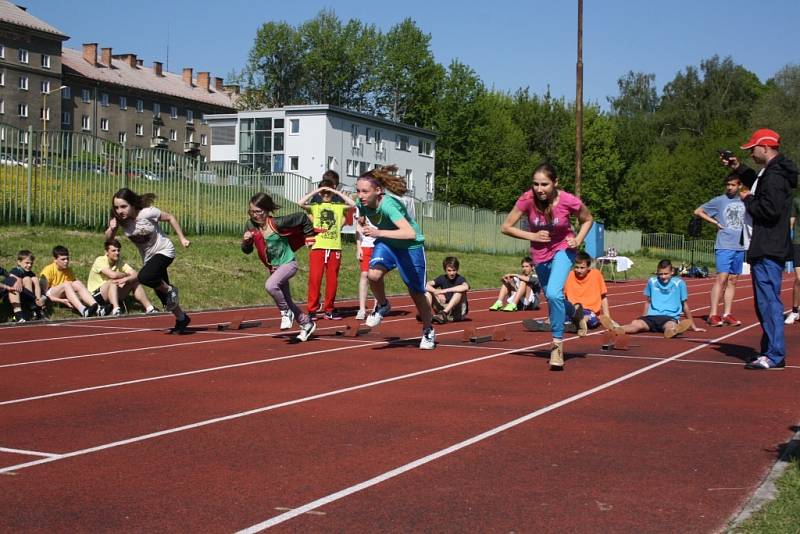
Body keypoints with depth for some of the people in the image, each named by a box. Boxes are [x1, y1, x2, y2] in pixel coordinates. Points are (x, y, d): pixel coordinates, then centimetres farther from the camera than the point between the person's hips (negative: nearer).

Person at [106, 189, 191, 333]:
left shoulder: (147, 213, -26)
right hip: (148, 257, 6)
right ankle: (181, 318, 34)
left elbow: (170, 217, -12)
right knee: (162, 294, 11)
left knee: (144, 277, -32)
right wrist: (111, 229, -27)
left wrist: (182, 238, -9)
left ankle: (170, 290, -5)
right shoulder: (120, 219, -12)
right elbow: (108, 239, -5)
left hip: (164, 251, -6)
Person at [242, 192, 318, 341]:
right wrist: (246, 241, -21)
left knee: (270, 285, -32)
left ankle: (286, 312, -9)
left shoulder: (277, 223, -23)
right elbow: (247, 251, 0)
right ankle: (306, 324, 35)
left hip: (288, 263, -7)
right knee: (287, 301, 15)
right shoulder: (251, 226, -8)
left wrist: (309, 236, -3)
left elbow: (302, 217, -12)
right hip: (273, 267, 7)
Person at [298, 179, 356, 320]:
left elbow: (353, 204, -5)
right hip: (318, 247, -1)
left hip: (335, 248, 1)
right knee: (315, 278, -5)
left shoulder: (339, 207, 11)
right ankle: (312, 309, 1)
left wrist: (337, 192, -2)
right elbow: (301, 203, -8)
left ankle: (329, 309, 16)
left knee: (332, 280, 6)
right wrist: (315, 191, -3)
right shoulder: (315, 206, 8)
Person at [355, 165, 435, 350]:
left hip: (410, 246, -5)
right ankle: (382, 306, 5)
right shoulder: (361, 202, -16)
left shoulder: (388, 205, -36)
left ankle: (428, 331, 29)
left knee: (416, 293, 6)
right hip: (386, 243, 5)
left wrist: (379, 232, -53)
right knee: (373, 274, -25)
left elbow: (410, 233, -49)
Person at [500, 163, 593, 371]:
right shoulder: (527, 199, -24)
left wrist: (578, 240, -17)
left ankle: (557, 344, -14)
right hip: (540, 254, 3)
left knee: (554, 293, -25)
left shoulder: (569, 201, -25)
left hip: (563, 249, -3)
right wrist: (533, 236, -22)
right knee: (552, 298, 19)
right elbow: (506, 227, -15)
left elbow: (587, 219, -3)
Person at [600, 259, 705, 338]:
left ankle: (674, 330, -77)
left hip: (671, 317, -1)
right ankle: (615, 329, -63)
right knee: (635, 324, -32)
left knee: (670, 326, -40)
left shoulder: (679, 283, 3)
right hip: (652, 316, 2)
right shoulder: (652, 281, 10)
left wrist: (693, 326, 16)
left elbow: (685, 305, 12)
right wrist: (644, 319, 23)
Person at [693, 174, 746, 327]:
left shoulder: (744, 202, 13)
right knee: (722, 278, -12)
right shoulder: (719, 201, 1)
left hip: (740, 247, 5)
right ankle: (713, 314, -12)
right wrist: (715, 223, -2)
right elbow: (698, 211, 4)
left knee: (733, 280, 6)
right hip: (724, 246, -5)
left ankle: (727, 314, 9)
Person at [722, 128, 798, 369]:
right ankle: (770, 350, 24)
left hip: (768, 250, -11)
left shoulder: (775, 175, -17)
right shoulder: (770, 171, 16)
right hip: (767, 248, 11)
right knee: (765, 301, 16)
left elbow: (770, 209, -28)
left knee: (768, 300, -10)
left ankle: (775, 356, -9)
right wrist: (738, 168, 28)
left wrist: (748, 199, -11)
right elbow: (759, 186, 38)